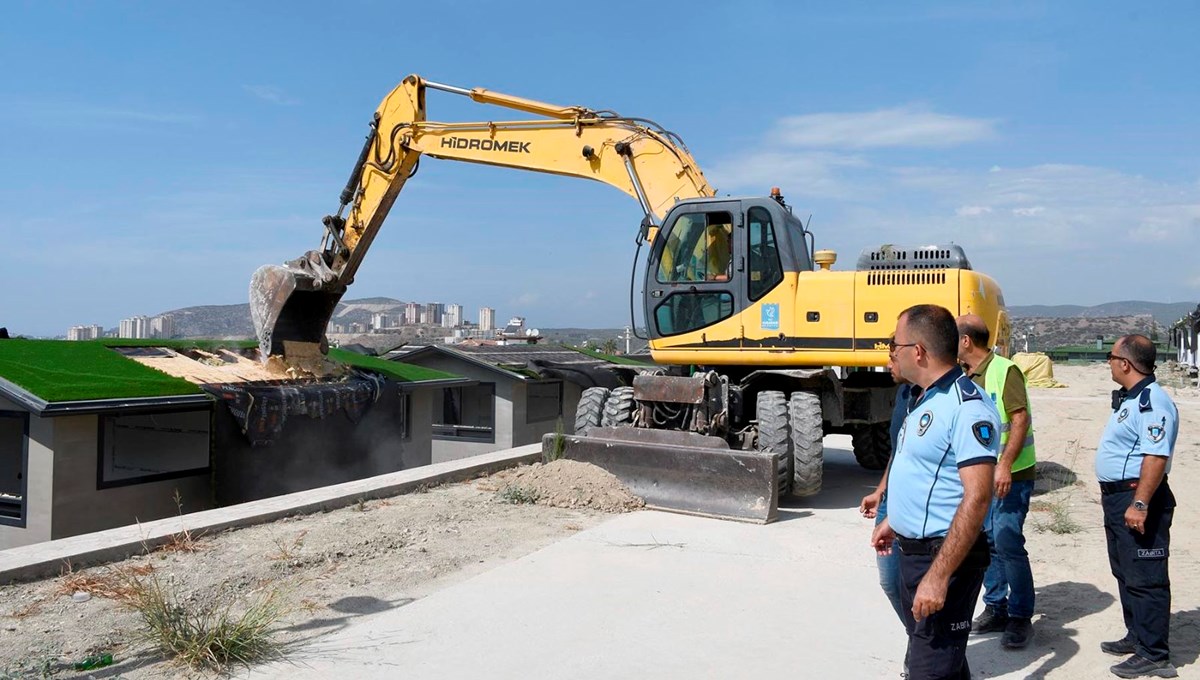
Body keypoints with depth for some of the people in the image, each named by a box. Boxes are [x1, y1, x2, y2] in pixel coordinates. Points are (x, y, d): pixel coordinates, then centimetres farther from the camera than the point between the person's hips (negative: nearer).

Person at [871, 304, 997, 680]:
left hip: (945, 555, -10)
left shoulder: (967, 406, -22)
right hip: (913, 550, 10)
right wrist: (894, 521, 27)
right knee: (923, 646, 22)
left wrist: (938, 576, -30)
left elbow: (977, 499, -27)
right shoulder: (925, 399, 10)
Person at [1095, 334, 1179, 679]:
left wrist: (1140, 504, -29)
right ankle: (1137, 636, 33)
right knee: (1125, 572, 20)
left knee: (1145, 578, -4)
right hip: (1118, 497, 11)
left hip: (1138, 498, -11)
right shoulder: (1128, 398, 14)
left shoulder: (1152, 403, -20)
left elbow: (1156, 457, -27)